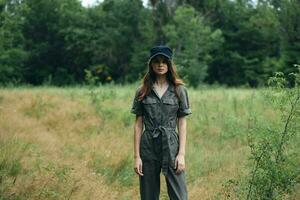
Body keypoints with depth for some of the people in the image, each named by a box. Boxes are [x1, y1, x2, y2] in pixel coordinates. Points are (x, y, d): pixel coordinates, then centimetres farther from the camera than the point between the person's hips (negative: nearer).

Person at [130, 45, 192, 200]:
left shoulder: (179, 90, 3)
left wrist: (181, 154, -5)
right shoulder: (142, 91, 5)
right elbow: (138, 124, 5)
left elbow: (182, 123, 3)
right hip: (148, 147, 1)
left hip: (171, 146, -1)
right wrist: (137, 156, -1)